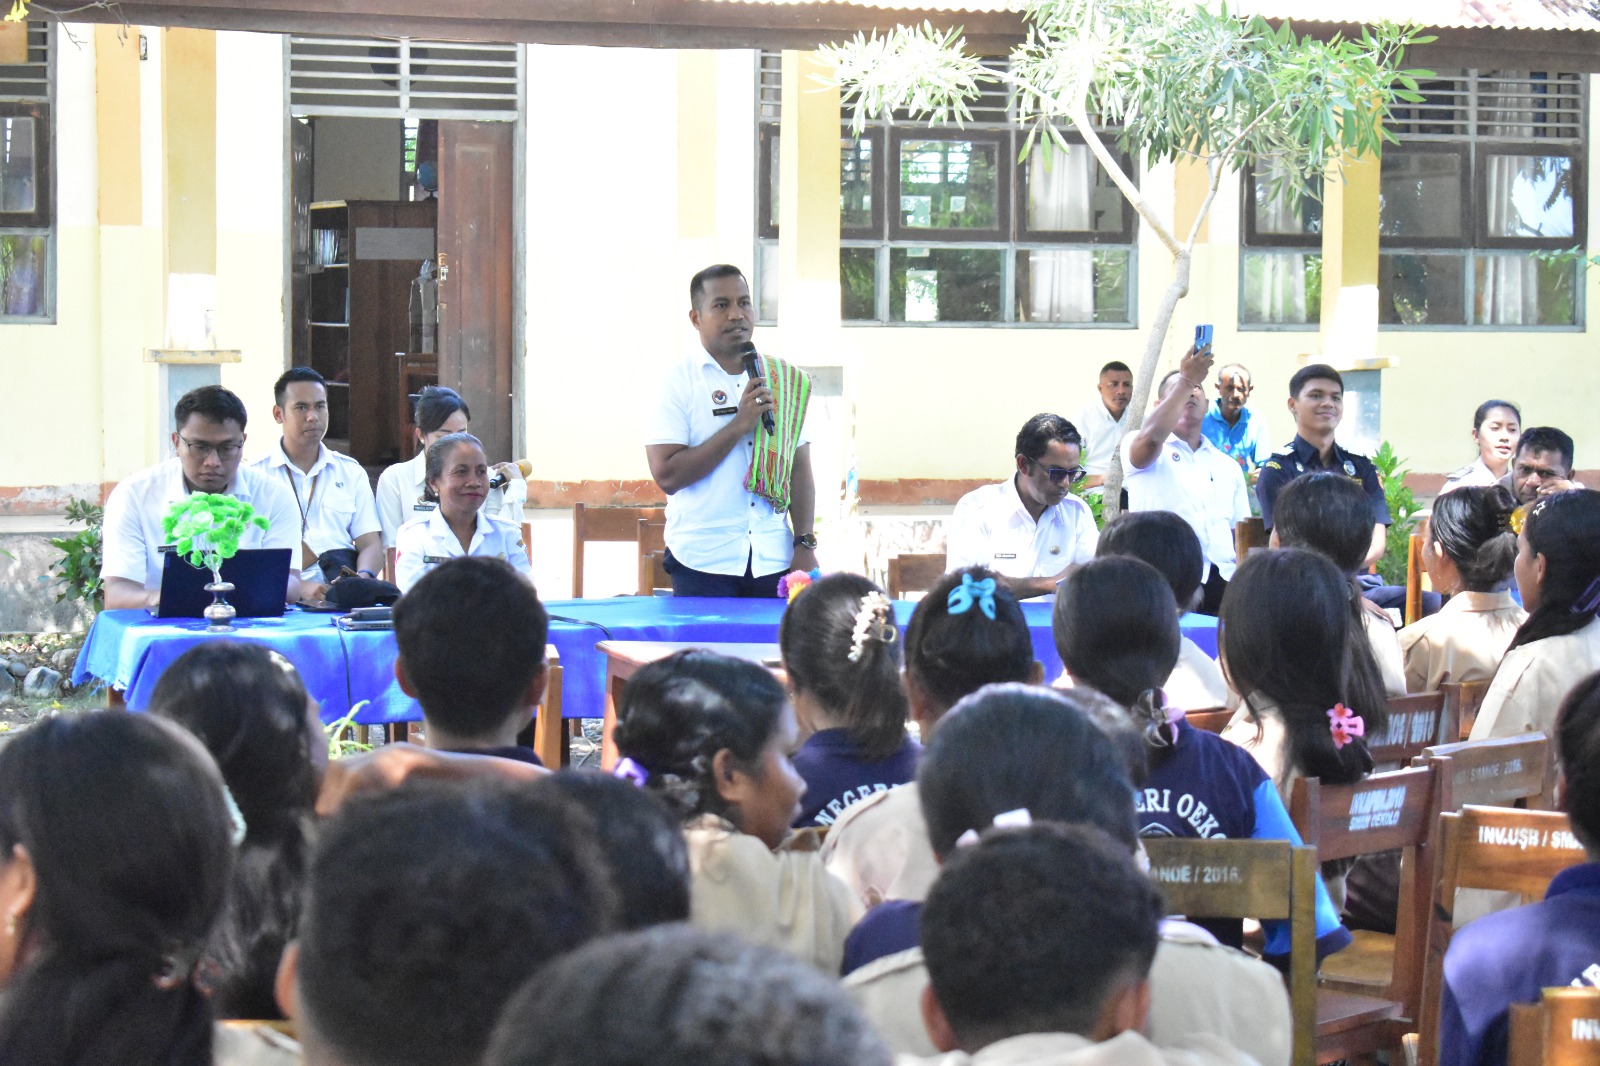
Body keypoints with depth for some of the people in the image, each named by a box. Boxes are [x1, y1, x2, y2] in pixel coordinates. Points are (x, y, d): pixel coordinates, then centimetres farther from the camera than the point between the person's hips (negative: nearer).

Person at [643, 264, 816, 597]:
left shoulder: (784, 379, 10)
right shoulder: (678, 381, -2)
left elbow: (799, 468, 9)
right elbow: (667, 475, -11)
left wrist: (805, 544, -1)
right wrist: (739, 425, -14)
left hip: (774, 561, 3)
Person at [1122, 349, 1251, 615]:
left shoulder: (1228, 467, 25)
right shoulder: (1138, 448, 11)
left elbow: (1241, 532, 20)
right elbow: (1151, 438, -15)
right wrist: (1186, 379, -15)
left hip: (1221, 582, 5)